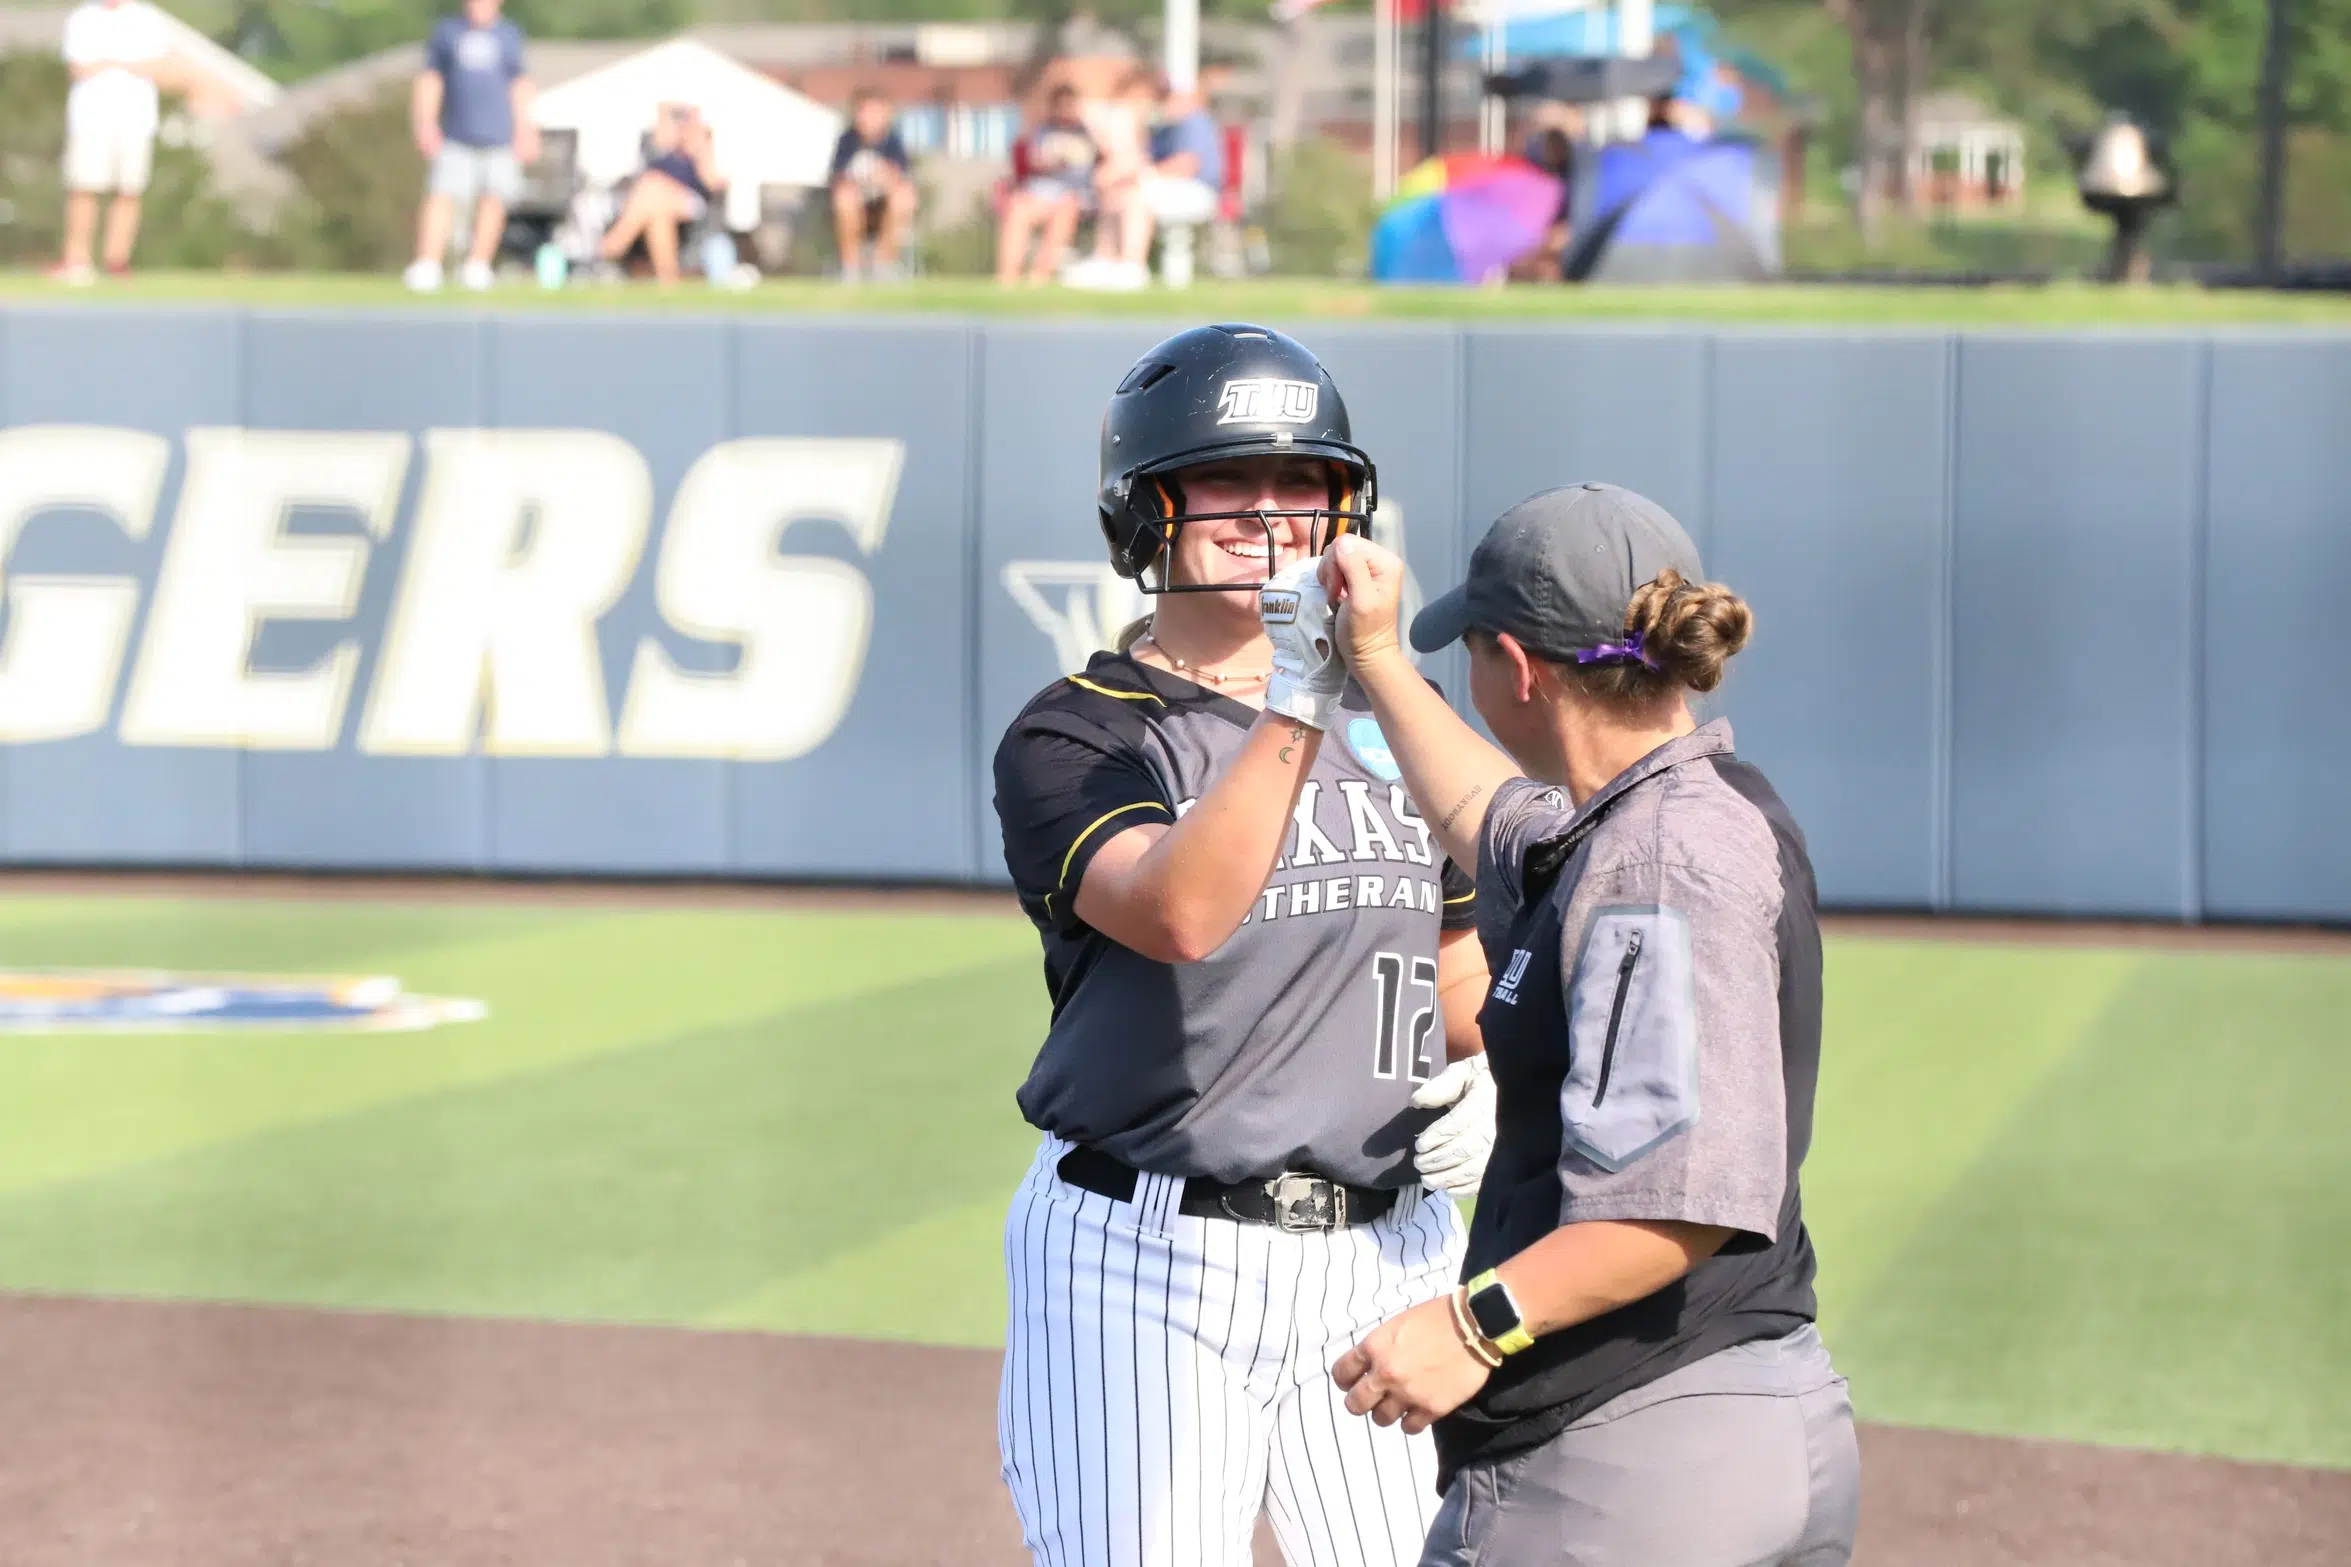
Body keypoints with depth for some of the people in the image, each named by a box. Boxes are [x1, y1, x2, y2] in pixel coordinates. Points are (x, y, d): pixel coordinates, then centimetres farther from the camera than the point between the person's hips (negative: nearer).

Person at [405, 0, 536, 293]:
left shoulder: (510, 34, 12)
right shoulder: (446, 30, 10)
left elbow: (520, 88, 16)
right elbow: (429, 82, 9)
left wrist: (524, 131, 12)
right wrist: (425, 123, -1)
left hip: (499, 136, 2)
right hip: (455, 137, -2)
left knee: (492, 201, -1)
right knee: (441, 197, -14)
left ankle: (476, 266, 8)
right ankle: (426, 266, -20)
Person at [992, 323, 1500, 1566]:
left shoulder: (1395, 717, 12)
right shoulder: (1071, 737, -6)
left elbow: (1462, 959, 21)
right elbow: (1176, 914, -26)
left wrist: (1477, 1079, 1)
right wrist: (1296, 709, -33)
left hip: (1383, 1257, 5)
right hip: (1147, 1272, -4)